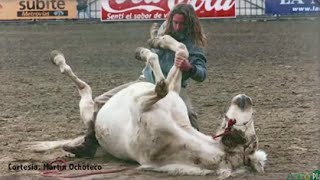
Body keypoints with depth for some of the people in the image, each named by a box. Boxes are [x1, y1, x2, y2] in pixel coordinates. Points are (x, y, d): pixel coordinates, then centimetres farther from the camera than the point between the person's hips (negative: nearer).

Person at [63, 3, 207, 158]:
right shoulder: (164, 29, 2)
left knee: (188, 114, -37)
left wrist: (189, 68, -48)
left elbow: (202, 74, -27)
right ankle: (90, 145, -4)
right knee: (101, 101, -5)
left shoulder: (194, 44, -14)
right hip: (146, 81, 5)